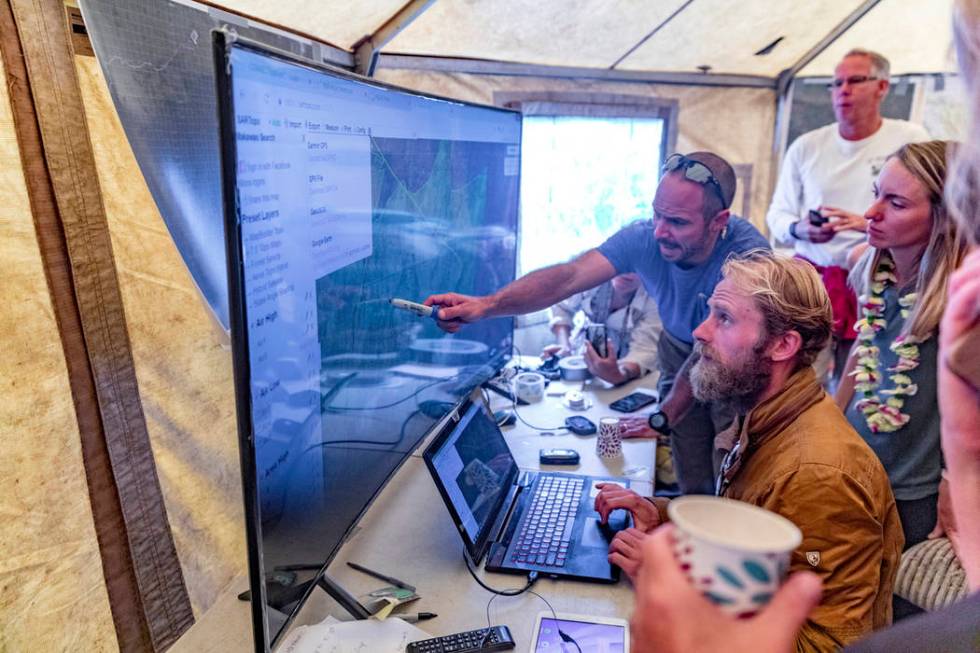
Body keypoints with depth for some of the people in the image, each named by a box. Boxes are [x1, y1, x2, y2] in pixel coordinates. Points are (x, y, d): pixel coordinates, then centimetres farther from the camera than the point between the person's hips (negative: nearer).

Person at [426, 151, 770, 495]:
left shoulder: (747, 254, -33)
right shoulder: (644, 238, -24)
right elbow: (569, 276, -36)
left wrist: (663, 418, -30)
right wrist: (488, 304, -49)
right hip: (680, 350, 3)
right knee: (693, 485, 5)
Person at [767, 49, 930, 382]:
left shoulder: (911, 140, 1)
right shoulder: (805, 146, 6)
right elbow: (777, 215, 10)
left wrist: (869, 224, -19)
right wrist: (799, 230, -13)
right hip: (811, 279, 1)